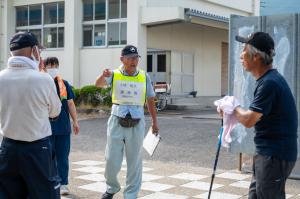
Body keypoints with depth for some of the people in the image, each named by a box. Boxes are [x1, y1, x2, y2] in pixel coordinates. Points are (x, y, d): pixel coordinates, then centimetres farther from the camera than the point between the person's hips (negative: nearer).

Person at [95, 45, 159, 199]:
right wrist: (104, 76, -42)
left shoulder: (144, 77, 3)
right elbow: (98, 84, -19)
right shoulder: (114, 75, -1)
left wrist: (154, 121, 13)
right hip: (117, 122, -1)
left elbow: (150, 100, 11)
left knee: (135, 162, 7)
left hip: (137, 124, 1)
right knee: (111, 160, 5)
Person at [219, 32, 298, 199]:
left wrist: (234, 108, -2)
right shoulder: (268, 79, 11)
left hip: (275, 155, -10)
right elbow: (257, 115, 15)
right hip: (267, 152, 10)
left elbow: (248, 120, -21)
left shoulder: (270, 82, -22)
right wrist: (234, 110, 1)